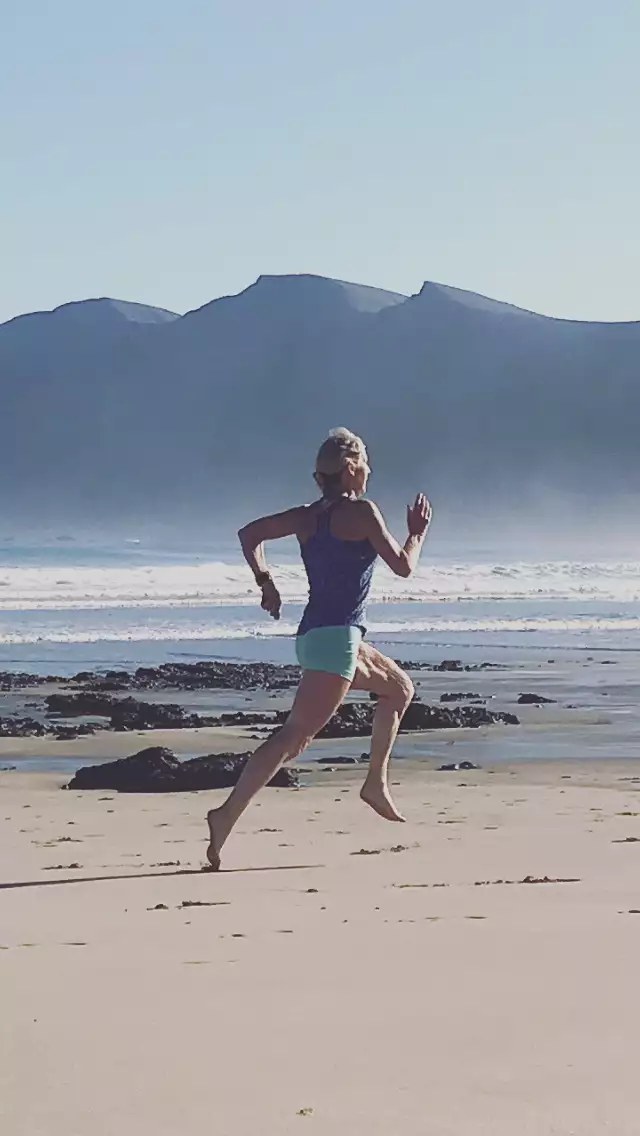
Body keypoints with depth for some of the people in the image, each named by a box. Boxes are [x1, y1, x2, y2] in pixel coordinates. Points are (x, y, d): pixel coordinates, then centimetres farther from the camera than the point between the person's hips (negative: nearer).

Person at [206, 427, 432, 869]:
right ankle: (228, 815, -28)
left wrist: (265, 580, 12)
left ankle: (377, 783, 29)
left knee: (400, 686, 28)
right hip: (336, 634, -9)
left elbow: (250, 533, 14)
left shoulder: (308, 516, 13)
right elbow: (403, 566, -4)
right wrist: (418, 532, 12)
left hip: (314, 634, 9)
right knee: (296, 733, -17)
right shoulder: (361, 511, -7)